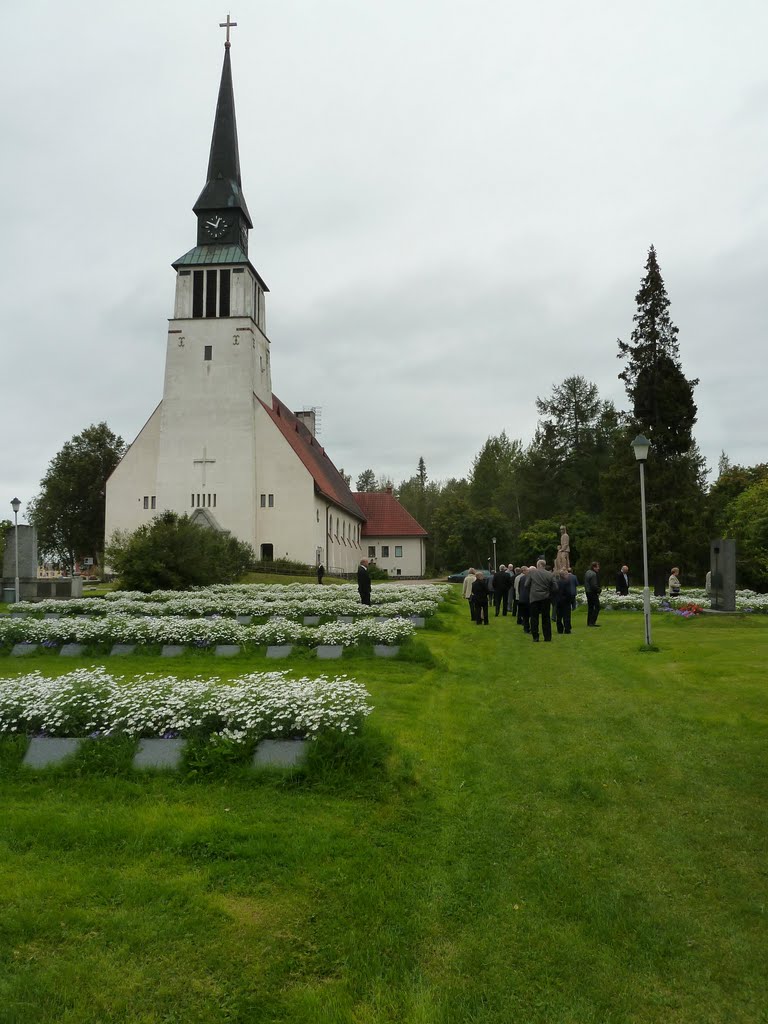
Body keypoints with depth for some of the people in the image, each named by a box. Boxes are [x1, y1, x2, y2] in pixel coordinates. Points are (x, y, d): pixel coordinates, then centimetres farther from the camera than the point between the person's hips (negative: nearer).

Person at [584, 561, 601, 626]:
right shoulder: (593, 574, -19)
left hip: (588, 592, 10)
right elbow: (594, 586, -22)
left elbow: (585, 583, 17)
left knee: (590, 607, 14)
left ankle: (589, 622, 17)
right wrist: (599, 589, -9)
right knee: (597, 607, -5)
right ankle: (592, 622, -9)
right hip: (593, 593, -10)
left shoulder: (587, 572, 12)